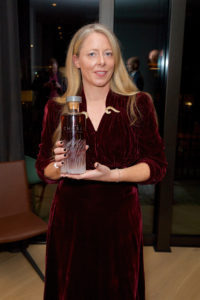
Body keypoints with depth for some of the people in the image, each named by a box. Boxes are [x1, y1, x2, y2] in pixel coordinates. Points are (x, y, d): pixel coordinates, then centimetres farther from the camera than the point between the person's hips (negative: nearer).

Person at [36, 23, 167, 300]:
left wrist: (113, 175, -20)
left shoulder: (139, 105, -4)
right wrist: (58, 166, -17)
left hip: (119, 220, 0)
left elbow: (157, 166, -4)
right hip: (69, 218, 1)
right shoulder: (57, 109, 0)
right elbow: (44, 170, 5)